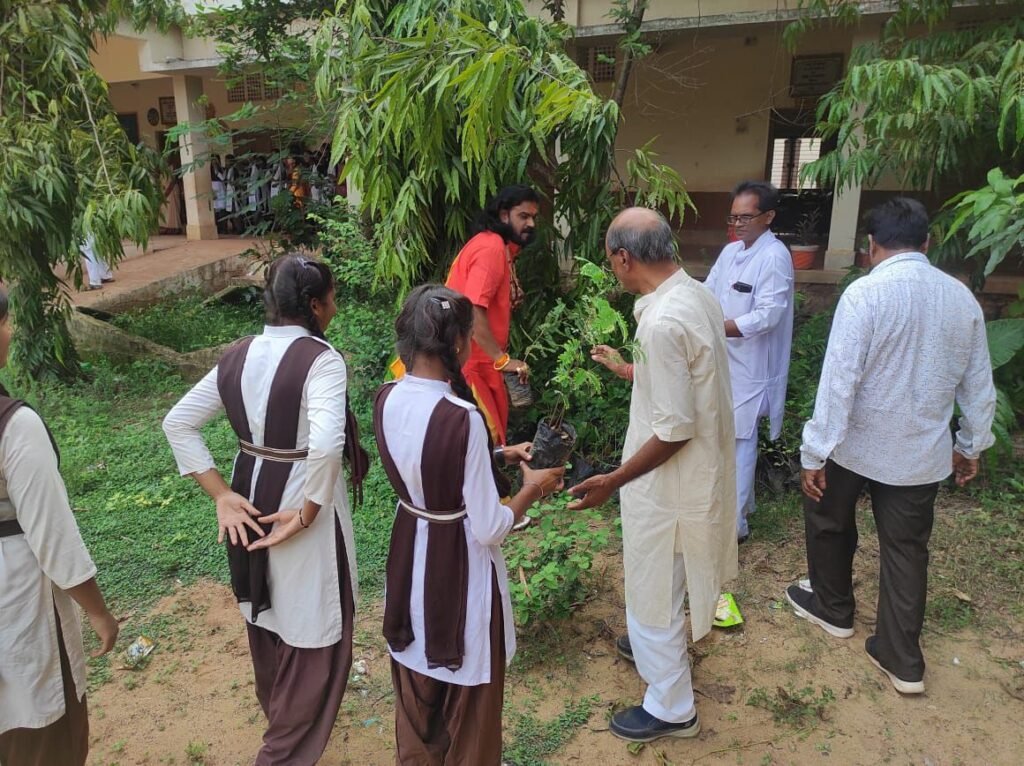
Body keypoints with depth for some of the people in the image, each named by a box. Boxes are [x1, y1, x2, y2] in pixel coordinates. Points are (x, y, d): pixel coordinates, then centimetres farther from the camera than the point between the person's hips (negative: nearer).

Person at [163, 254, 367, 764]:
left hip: (250, 499, 8)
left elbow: (178, 423, 1)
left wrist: (221, 495, -2)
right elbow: (326, 445, -35)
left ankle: (276, 716, 53)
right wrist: (307, 513, -21)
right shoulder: (321, 358, -20)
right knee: (314, 635, 11)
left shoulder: (238, 355, 0)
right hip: (302, 506, -7)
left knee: (267, 615, 28)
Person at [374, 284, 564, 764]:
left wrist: (497, 457, 9)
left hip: (410, 556, 7)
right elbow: (489, 530, -22)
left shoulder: (387, 400, -9)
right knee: (467, 697, 20)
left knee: (416, 686, 28)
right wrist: (531, 489, -6)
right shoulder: (462, 418, -30)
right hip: (461, 568, -7)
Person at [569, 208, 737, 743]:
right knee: (663, 577, 30)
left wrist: (615, 480, -20)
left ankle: (671, 708, 29)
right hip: (697, 468, 9)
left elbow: (675, 430, -28)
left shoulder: (662, 322, -30)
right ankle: (657, 642, 55)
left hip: (668, 478, -9)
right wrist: (627, 367, 27)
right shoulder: (696, 293, -1)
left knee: (653, 588, 10)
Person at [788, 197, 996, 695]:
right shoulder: (961, 297, 0)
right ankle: (903, 660, 22)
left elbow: (839, 379, -21)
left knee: (829, 522, 21)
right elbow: (978, 384, 8)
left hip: (857, 445, -4)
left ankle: (834, 609, 39)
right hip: (922, 452, 5)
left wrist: (815, 452, -16)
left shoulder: (865, 293, -18)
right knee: (907, 547, 14)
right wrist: (971, 444, 22)